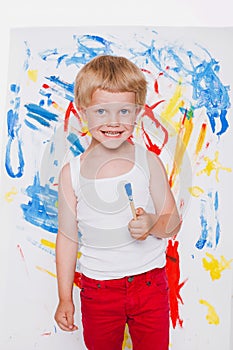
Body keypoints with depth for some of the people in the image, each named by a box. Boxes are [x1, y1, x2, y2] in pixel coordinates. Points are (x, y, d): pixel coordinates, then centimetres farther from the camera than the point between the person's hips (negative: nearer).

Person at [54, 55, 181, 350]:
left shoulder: (149, 163, -8)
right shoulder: (72, 173, -8)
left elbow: (173, 221, -2)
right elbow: (67, 237, -2)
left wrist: (153, 225, -25)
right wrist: (64, 299, 1)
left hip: (149, 283, 0)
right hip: (97, 289, 0)